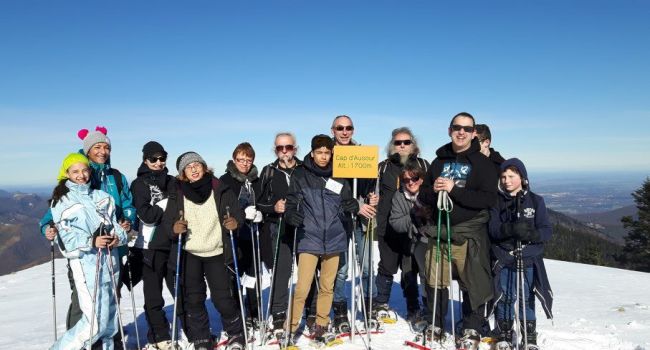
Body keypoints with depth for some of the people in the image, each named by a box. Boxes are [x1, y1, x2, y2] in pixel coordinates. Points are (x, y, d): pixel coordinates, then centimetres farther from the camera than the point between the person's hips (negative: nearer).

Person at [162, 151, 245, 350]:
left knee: (223, 298, 0)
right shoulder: (177, 194, -1)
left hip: (217, 254, -1)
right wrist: (173, 227, -21)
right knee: (193, 299, 5)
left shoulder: (221, 190, -3)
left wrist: (235, 222, -20)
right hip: (189, 254, 1)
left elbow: (237, 214, 1)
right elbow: (166, 221, 1)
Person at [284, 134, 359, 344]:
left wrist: (352, 206, -11)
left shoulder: (339, 177, 6)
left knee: (327, 287, 12)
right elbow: (291, 202, 2)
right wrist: (291, 215, -19)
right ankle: (291, 328, 13)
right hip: (309, 239, -2)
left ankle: (321, 325, 30)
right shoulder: (301, 175, -1)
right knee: (302, 289, -6)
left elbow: (347, 202, 11)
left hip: (334, 240, 3)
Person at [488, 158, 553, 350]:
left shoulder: (535, 201, 3)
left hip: (529, 259, 0)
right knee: (505, 298, 3)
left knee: (527, 298, 5)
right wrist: (511, 229, -26)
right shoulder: (497, 202, 4)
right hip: (504, 258, 0)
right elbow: (493, 229, -7)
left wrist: (532, 234, -23)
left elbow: (547, 230, -3)